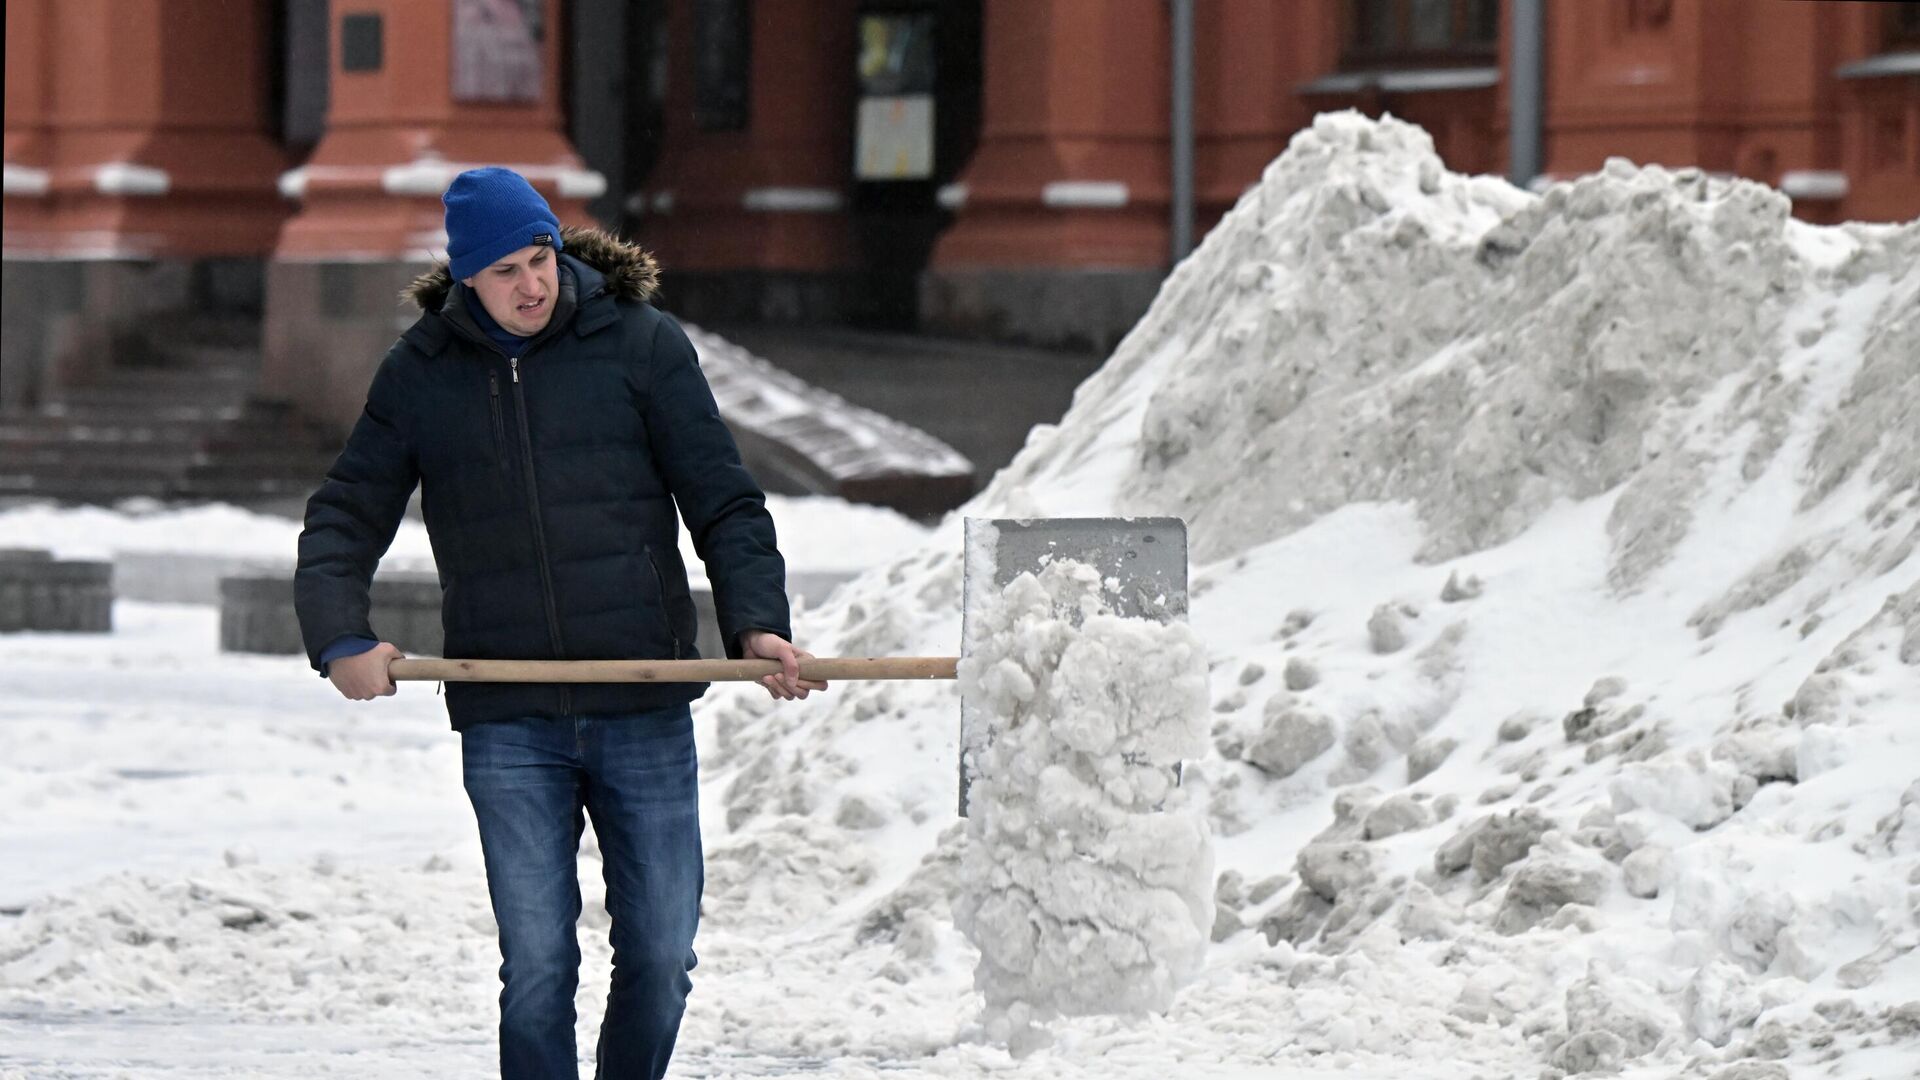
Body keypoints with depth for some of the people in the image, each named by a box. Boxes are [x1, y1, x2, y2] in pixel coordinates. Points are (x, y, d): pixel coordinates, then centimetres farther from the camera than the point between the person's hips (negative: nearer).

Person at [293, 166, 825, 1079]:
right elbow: (344, 520, 8)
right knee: (537, 966, -5)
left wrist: (756, 623, -15)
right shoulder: (421, 371, 6)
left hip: (645, 710, 0)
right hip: (507, 728, 0)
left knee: (661, 956, 3)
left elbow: (725, 505, 0)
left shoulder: (642, 343, 1)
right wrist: (340, 640, -10)